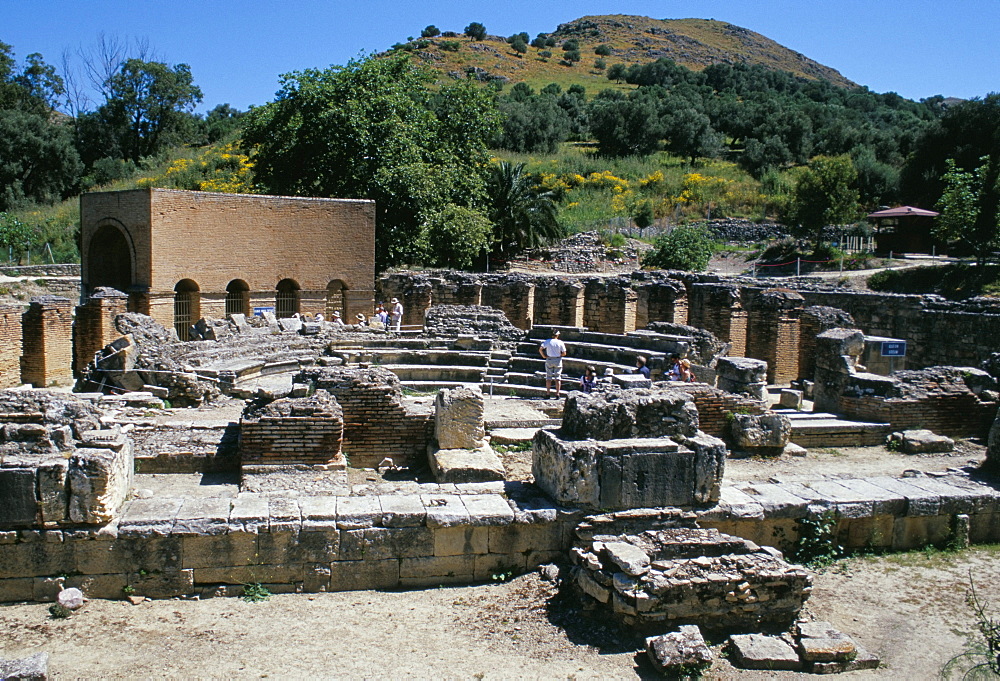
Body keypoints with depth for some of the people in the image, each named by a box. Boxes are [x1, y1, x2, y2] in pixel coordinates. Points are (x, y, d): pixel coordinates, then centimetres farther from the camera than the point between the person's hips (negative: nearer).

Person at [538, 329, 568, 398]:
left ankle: (548, 393, 6)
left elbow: (540, 349, -10)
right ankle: (557, 393, 2)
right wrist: (559, 355, 10)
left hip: (549, 360, 1)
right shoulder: (560, 342, -6)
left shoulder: (547, 341, -4)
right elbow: (564, 353, -7)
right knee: (558, 377, 5)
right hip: (558, 360, -1)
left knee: (548, 377, 7)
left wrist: (544, 356, 2)